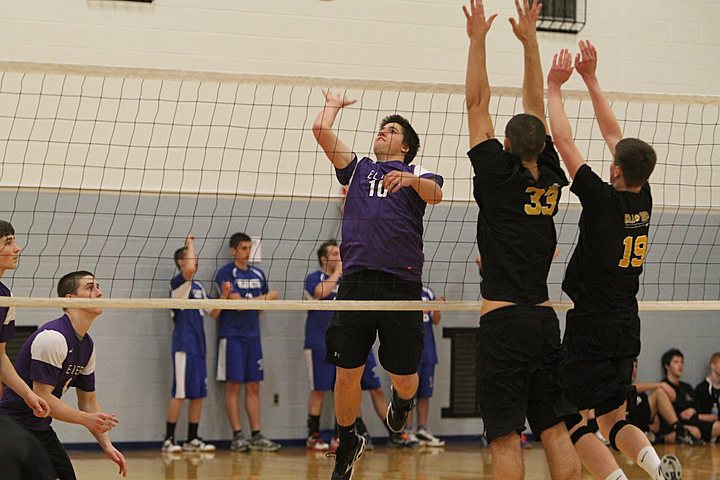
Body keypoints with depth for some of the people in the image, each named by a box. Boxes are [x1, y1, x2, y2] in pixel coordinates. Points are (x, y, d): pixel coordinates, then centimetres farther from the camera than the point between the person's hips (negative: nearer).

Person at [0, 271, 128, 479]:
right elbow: (41, 397, -23)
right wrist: (86, 419, -23)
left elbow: (88, 401, 16)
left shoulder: (87, 345, 10)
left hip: (41, 429, 10)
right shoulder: (53, 337, -20)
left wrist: (107, 446, 8)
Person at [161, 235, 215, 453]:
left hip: (198, 345, 8)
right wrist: (190, 243, -16)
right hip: (183, 345, -8)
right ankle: (169, 439, -5)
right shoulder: (178, 283, -8)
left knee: (198, 394, 8)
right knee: (180, 394, -9)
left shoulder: (198, 286, 18)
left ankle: (192, 439, 13)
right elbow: (189, 269, -30)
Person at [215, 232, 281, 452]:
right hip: (232, 336, -6)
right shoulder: (226, 273, -6)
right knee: (233, 386, -5)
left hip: (253, 335, 6)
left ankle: (256, 436, 6)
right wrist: (265, 297, -8)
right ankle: (237, 436, -4)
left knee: (253, 387, 5)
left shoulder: (258, 274, 14)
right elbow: (237, 302, -16)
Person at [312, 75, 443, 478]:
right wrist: (334, 105, 31)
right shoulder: (358, 168, 22)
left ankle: (402, 402, 38)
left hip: (402, 282, -2)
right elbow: (321, 130, 15)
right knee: (347, 373, 0)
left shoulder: (417, 172, 14)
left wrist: (412, 181, -28)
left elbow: (436, 194, -9)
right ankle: (348, 443, 20)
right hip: (357, 279, 2)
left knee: (405, 379, 2)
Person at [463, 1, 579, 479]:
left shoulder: (500, 174, -5)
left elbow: (477, 104, 0)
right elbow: (536, 104, 16)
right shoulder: (550, 179, 8)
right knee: (554, 430, 7)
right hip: (545, 319, 5)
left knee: (505, 437, -7)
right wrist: (529, 39, 20)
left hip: (504, 320, -5)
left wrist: (478, 38, 5)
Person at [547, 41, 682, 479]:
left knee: (573, 419, -1)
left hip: (590, 327, -7)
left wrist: (554, 86, 0)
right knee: (613, 419, 14)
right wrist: (590, 79, 15)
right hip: (627, 327, 7)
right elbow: (613, 132, 10)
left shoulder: (603, 200, -16)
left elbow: (564, 141, -10)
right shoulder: (644, 200, 1)